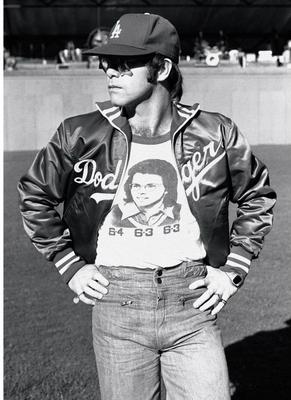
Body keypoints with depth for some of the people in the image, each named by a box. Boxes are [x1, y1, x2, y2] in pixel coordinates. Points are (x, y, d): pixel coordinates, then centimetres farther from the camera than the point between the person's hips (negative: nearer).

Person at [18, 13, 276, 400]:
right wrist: (70, 266, 6)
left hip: (192, 303, 0)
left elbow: (258, 197, 12)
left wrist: (233, 268, 5)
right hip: (116, 305, 0)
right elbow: (34, 196, 11)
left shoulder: (214, 134, -2)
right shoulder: (81, 136, -4)